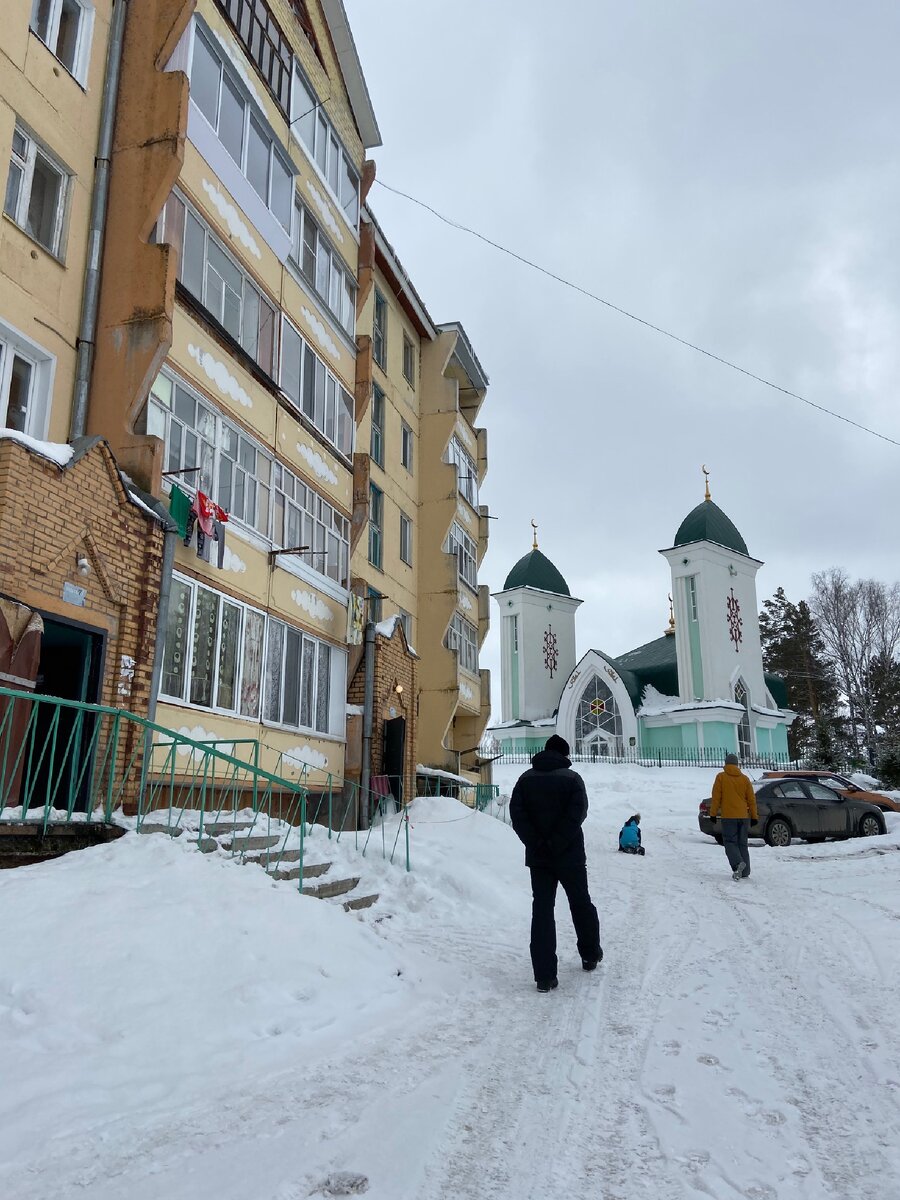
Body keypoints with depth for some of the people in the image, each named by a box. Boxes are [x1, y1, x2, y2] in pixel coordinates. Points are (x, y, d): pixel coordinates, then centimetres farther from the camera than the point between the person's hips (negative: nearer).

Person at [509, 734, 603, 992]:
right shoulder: (572, 778, -5)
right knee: (581, 904, 18)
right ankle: (590, 955, 34)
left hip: (538, 857, 2)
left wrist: (536, 843, -10)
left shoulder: (526, 779, 4)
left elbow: (516, 813, -7)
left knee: (542, 910, 3)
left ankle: (545, 975, -1)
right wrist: (556, 844, -15)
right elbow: (577, 814, -17)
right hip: (569, 856, -2)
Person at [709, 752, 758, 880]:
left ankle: (738, 863, -24)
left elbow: (716, 797, -4)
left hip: (728, 816, -4)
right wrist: (754, 816, 15)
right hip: (744, 816, 4)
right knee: (742, 844, 10)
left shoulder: (721, 777, -2)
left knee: (730, 842, 0)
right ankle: (744, 872, 8)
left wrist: (713, 814, 2)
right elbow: (751, 799, 9)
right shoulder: (744, 778, 7)